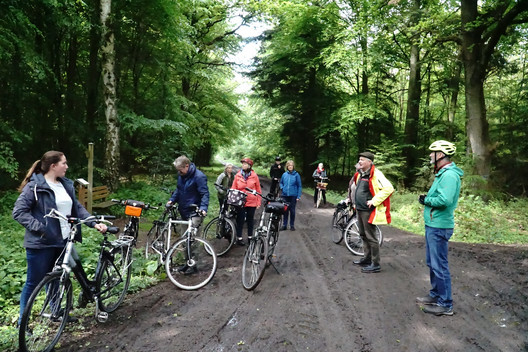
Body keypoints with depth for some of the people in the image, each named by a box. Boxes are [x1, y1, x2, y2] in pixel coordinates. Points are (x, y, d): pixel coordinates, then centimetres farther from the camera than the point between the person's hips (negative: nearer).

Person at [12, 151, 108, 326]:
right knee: (34, 283, 6)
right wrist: (39, 227, -23)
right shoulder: (35, 186, -12)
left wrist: (94, 223, -2)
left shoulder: (66, 185, 9)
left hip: (62, 241, 6)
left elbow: (77, 208, 10)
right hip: (41, 243, -6)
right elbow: (19, 211, -14)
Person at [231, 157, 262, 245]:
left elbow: (258, 189, 3)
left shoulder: (254, 175, -2)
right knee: (240, 220, 3)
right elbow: (233, 188, 4)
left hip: (252, 202, 0)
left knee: (250, 220, 13)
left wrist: (258, 202, 1)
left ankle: (250, 237, 27)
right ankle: (239, 238, 14)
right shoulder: (238, 175, 0)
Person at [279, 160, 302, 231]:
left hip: (293, 196, -2)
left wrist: (299, 196, -8)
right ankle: (284, 225, 18)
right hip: (285, 195, 2)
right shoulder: (284, 174, 4)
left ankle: (292, 225, 17)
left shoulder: (296, 174, -4)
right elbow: (281, 182, 20)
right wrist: (282, 188, 0)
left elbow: (299, 186, -3)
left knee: (292, 211, 6)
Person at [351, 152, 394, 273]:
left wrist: (374, 201, -24)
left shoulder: (375, 174, -17)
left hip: (368, 211, -10)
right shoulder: (360, 174, 12)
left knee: (370, 237, -5)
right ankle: (367, 258, 33)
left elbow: (388, 188, -26)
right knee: (363, 235, 19)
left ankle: (375, 264, 4)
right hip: (360, 209, 10)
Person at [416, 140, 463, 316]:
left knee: (439, 266, -2)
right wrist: (427, 198, 2)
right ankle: (435, 295, 34)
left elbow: (445, 200, -30)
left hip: (439, 227, -11)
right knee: (432, 263, 20)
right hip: (433, 224, 11)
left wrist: (426, 200, -15)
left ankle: (445, 304, 9)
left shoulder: (449, 175, -19)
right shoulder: (442, 173, 14)